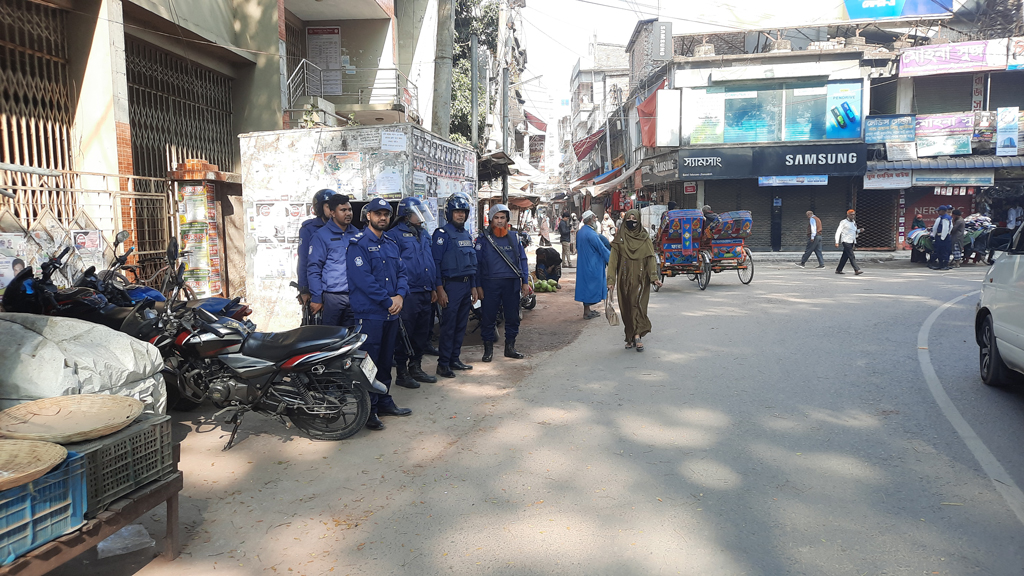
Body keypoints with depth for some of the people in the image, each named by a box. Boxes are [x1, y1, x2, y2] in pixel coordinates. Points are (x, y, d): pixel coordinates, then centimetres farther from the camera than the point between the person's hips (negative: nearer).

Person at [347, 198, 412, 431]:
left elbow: (402, 273, 13)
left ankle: (385, 403, 25)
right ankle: (369, 410, 4)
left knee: (386, 361, 15)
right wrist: (388, 301, -16)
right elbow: (363, 279, -16)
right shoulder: (358, 243, -7)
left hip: (391, 313, 7)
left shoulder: (392, 244, 17)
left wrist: (400, 295, -7)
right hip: (369, 313, -7)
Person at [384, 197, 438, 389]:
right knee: (405, 335, -2)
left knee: (422, 334, 14)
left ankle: (416, 368, 27)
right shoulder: (394, 235, -8)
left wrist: (433, 287, 19)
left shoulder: (423, 234, 18)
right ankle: (401, 373, 8)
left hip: (425, 293, 8)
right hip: (407, 294, -8)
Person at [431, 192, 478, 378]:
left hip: (467, 285, 8)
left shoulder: (467, 234, 16)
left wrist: (474, 287, 16)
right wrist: (439, 289, -18)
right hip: (451, 285, -8)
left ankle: (454, 359, 20)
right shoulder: (442, 233, -8)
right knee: (448, 326, -6)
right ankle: (443, 364, -1)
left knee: (461, 325, 10)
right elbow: (435, 262, -13)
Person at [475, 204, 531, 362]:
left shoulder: (514, 237, 10)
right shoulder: (483, 238, 1)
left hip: (512, 283, 3)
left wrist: (525, 282, 6)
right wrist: (478, 286, -6)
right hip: (490, 283, -3)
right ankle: (488, 349, 14)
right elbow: (477, 262, 0)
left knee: (513, 316, 8)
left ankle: (510, 347, 22)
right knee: (488, 317, 1)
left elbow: (522, 259, 13)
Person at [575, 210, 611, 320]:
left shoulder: (580, 232, 9)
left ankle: (587, 309, 20)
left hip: (583, 264, 9)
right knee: (591, 285, -3)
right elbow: (602, 249, -17)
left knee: (586, 285, 13)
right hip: (592, 265, -9)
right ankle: (587, 312, 1)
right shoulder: (591, 234, -21)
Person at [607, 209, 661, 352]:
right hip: (624, 279, 1)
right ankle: (631, 338, 13)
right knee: (626, 308, 4)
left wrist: (654, 278, -11)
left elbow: (651, 259, 1)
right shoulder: (619, 239, 5)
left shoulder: (644, 238, 5)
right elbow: (613, 260, 1)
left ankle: (636, 336, -15)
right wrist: (611, 280, -7)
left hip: (640, 279, -1)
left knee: (638, 304, -14)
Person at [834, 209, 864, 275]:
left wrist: (859, 230, 5)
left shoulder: (854, 222, 17)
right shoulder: (844, 222, -5)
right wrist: (837, 242, -14)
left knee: (845, 256, 8)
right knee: (852, 256, -13)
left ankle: (838, 270, 14)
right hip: (846, 241, -7)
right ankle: (856, 270, -18)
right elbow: (838, 232, -7)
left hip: (852, 242, 7)